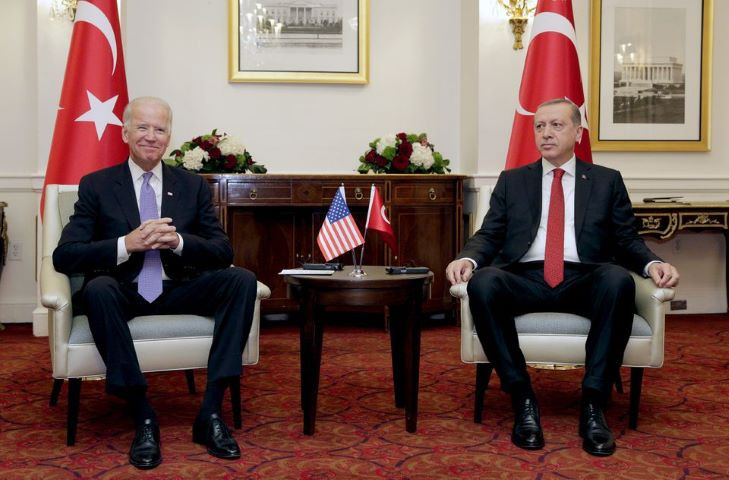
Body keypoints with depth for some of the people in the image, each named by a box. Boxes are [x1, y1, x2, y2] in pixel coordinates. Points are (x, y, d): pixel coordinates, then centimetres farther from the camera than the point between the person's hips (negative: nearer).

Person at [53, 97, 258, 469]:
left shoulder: (193, 186, 9)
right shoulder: (96, 185, 3)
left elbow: (223, 252, 3)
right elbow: (64, 256, -6)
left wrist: (178, 241, -18)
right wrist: (127, 244, -22)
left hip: (178, 291, 2)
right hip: (122, 293, -2)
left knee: (242, 279, -23)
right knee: (97, 288, -36)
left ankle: (210, 412, -23)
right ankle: (143, 417, -26)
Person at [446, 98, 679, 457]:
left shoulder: (607, 181, 19)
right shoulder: (512, 181, 20)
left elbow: (627, 241, 14)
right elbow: (489, 235, 12)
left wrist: (652, 263, -9)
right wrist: (468, 258, -11)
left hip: (583, 281, 0)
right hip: (525, 279, 0)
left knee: (619, 279, -34)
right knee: (482, 282, -33)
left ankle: (593, 403, -27)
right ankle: (522, 399, -24)